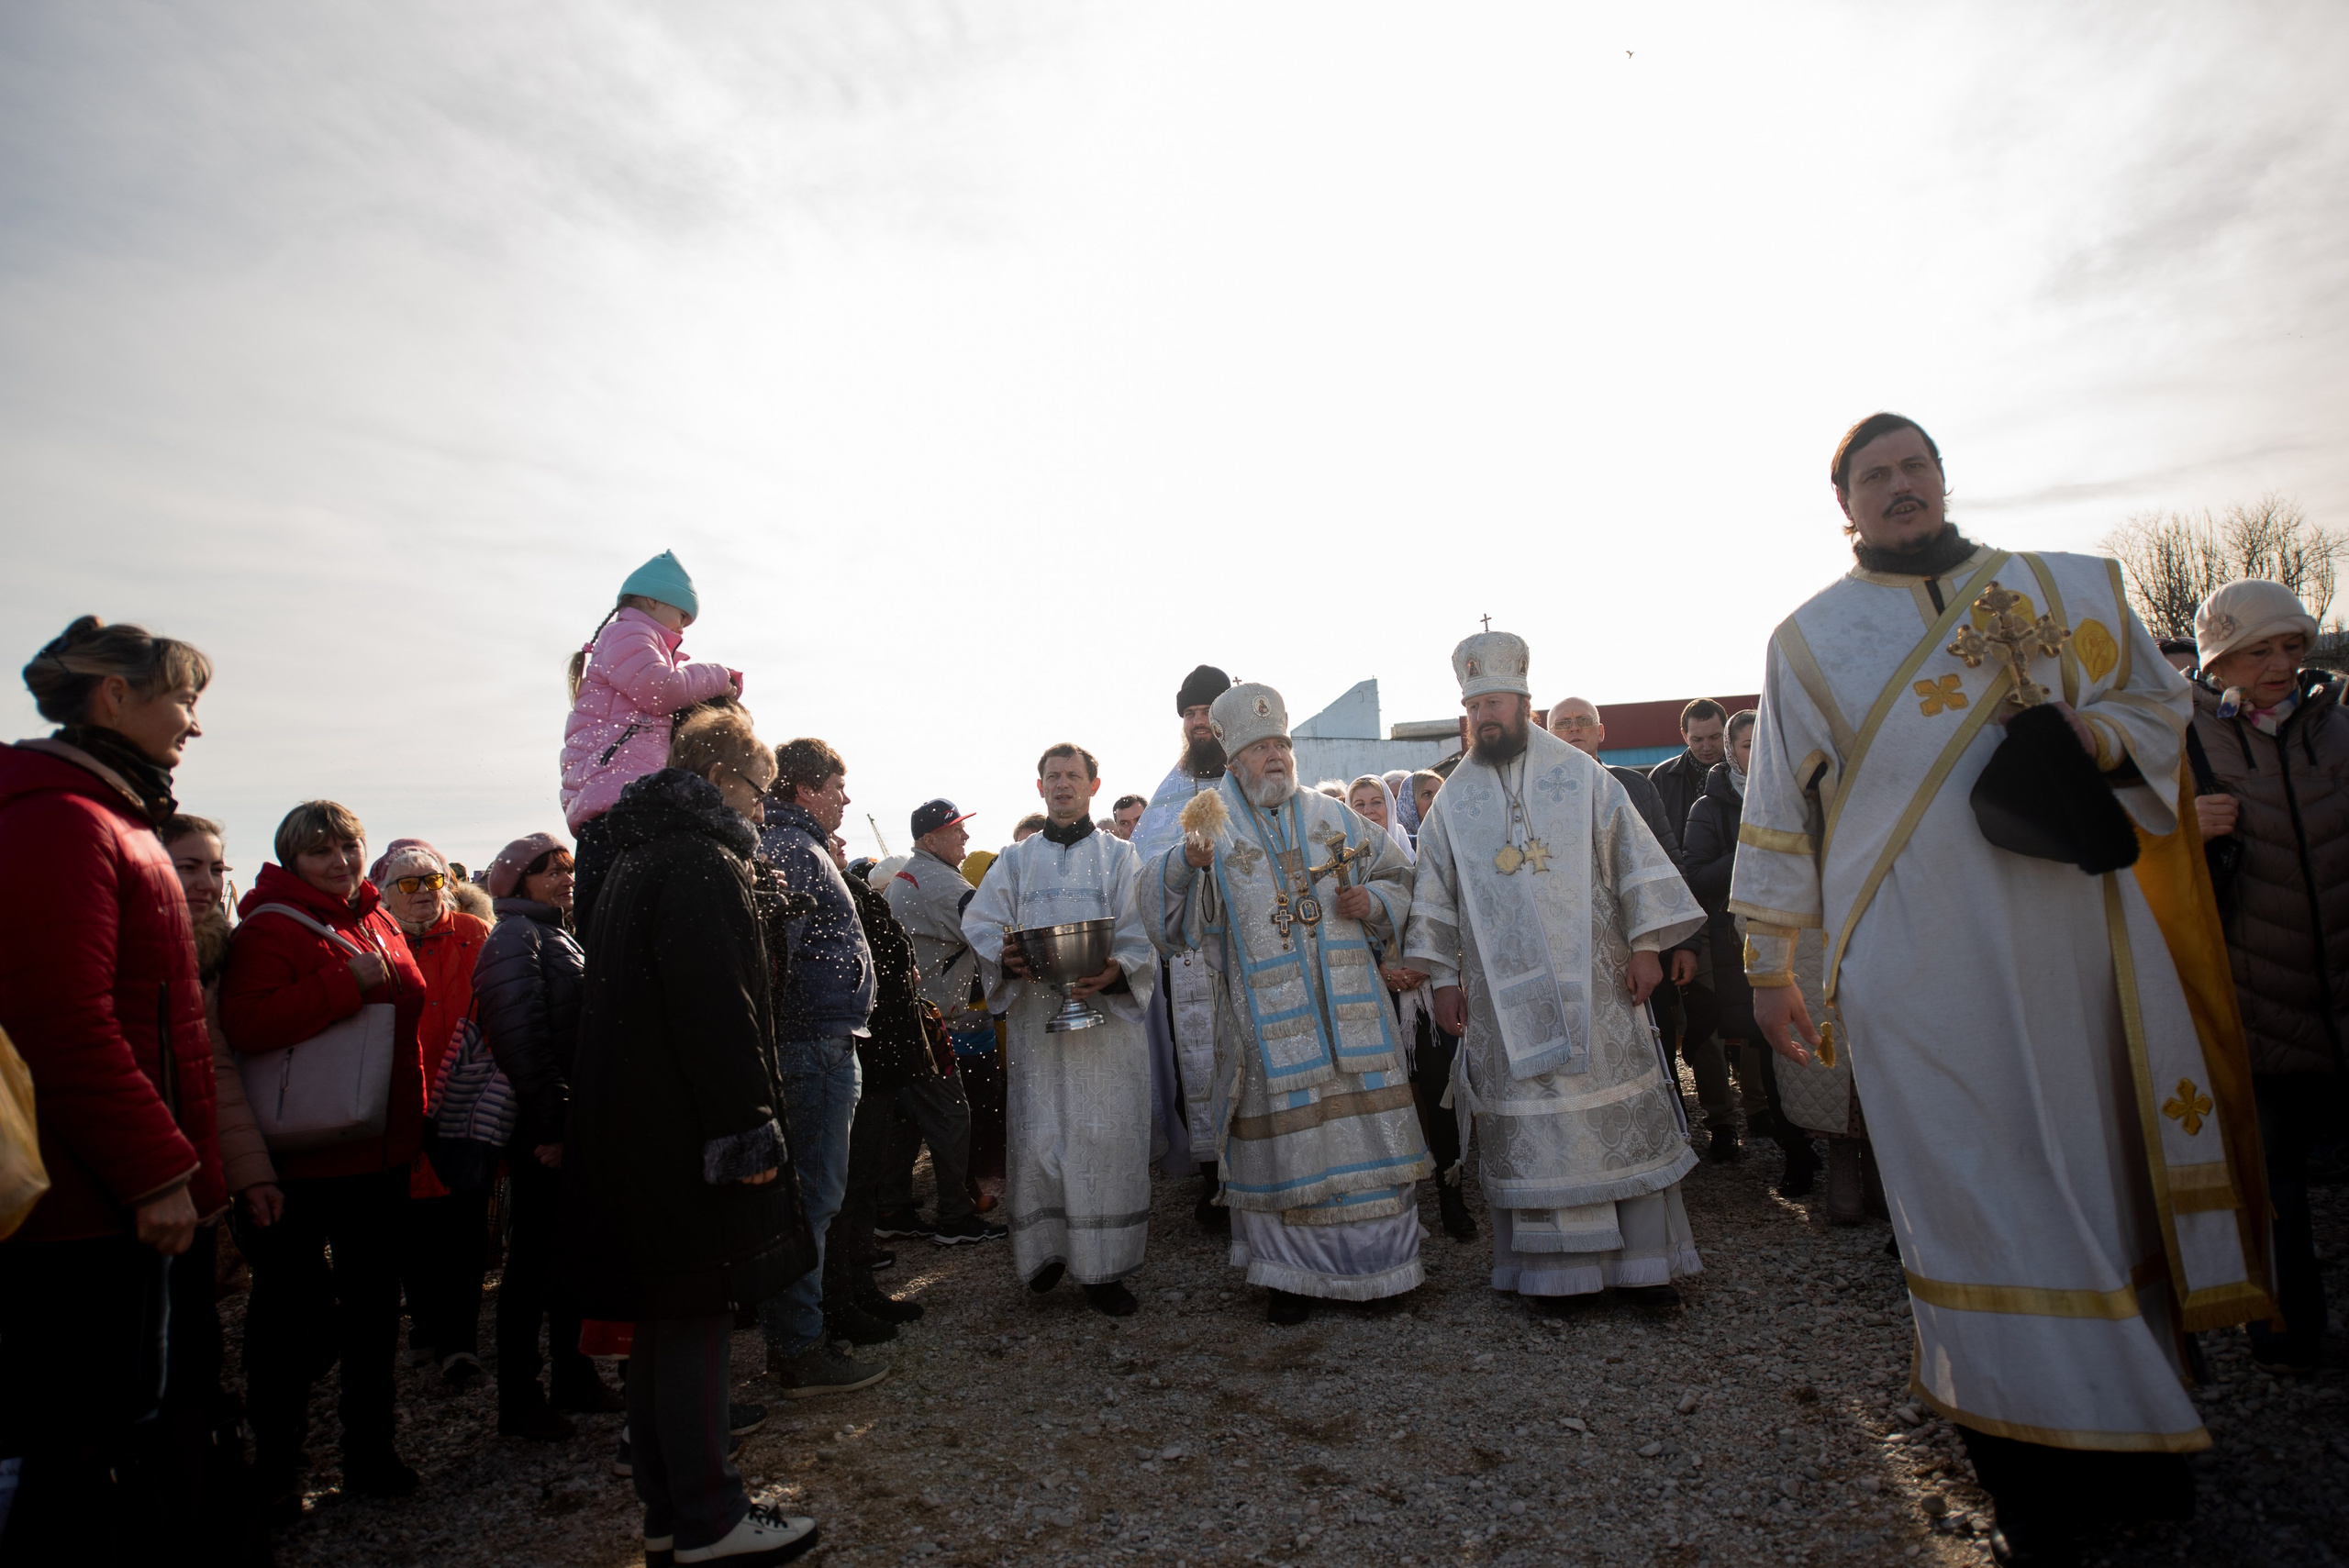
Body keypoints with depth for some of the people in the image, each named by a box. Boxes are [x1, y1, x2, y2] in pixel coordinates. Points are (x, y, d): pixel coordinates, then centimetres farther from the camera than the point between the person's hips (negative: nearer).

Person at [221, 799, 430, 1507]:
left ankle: (370, 1448, 30)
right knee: (291, 1310, 7)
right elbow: (244, 1024, -27)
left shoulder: (380, 923, 10)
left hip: (381, 1152, 7)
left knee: (375, 1304, 16)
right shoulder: (270, 926, -12)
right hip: (303, 1160, -7)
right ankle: (276, 1459, 26)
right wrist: (349, 982, -27)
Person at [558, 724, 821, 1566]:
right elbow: (718, 1012, -24)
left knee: (663, 1323, 16)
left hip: (632, 1140, 10)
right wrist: (749, 1135, -20)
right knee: (698, 1321, 0)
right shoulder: (701, 864, -15)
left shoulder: (637, 860, 17)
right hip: (687, 1140, -10)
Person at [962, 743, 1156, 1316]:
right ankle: (1044, 1248, 17)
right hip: (1036, 1017, 2)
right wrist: (1006, 957, -15)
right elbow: (980, 923, 7)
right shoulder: (1016, 860, 17)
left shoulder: (1120, 857, 10)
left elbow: (1142, 934, -2)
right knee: (1039, 1134, -1)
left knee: (1107, 1137, -2)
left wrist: (1115, 971, -22)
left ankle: (1103, 1268, 8)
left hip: (1106, 1015, -1)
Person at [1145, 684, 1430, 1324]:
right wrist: (1188, 862, -29)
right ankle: (1291, 1273, 22)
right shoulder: (1213, 829, 2)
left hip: (1349, 1010, 3)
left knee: (1363, 1133, 4)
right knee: (1283, 1141, 3)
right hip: (1268, 1019, -2)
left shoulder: (1334, 818, 12)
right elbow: (1166, 913, -10)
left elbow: (1401, 877, 19)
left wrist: (1372, 901, -2)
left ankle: (1368, 1269, 22)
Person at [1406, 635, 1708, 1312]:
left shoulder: (1584, 776, 5)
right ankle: (1553, 1269, 13)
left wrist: (1645, 944, -3)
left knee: (1622, 1109, 3)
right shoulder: (1453, 800, 8)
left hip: (1593, 981, 0)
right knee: (1528, 1126, 2)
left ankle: (1640, 1260, 16)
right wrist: (1444, 978, 4)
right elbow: (1436, 899, 9)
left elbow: (1635, 861, 4)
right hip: (1506, 991, 1)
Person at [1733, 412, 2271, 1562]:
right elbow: (1776, 813, 6)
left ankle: (2135, 1433, 30)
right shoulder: (1807, 638, 6)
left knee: (2101, 1174, 10)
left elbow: (2160, 704, 18)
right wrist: (1769, 966, 5)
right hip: (1921, 974, -2)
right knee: (1974, 1197, 0)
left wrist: (2101, 734, -7)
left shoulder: (2071, 591, 13)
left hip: (2075, 946, 3)